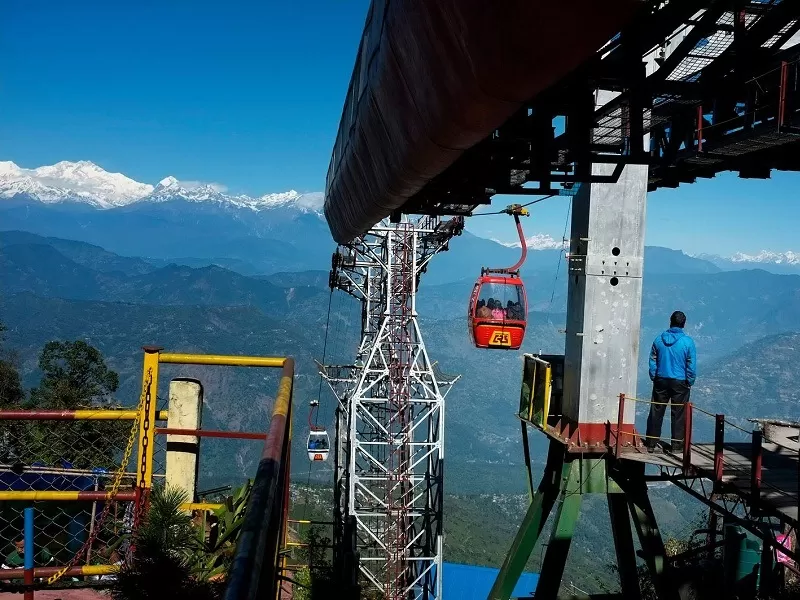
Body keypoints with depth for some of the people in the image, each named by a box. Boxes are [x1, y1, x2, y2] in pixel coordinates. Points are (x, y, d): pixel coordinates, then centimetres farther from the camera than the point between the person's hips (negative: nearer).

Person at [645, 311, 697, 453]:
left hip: (661, 381, 2)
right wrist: (690, 382, 4)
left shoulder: (659, 339, -2)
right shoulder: (688, 341, -9)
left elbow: (652, 361, 3)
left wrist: (654, 378, 11)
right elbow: (692, 365, -7)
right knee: (678, 414, 6)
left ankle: (651, 443, 12)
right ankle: (677, 445, 10)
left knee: (656, 413, 8)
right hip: (680, 382, -2)